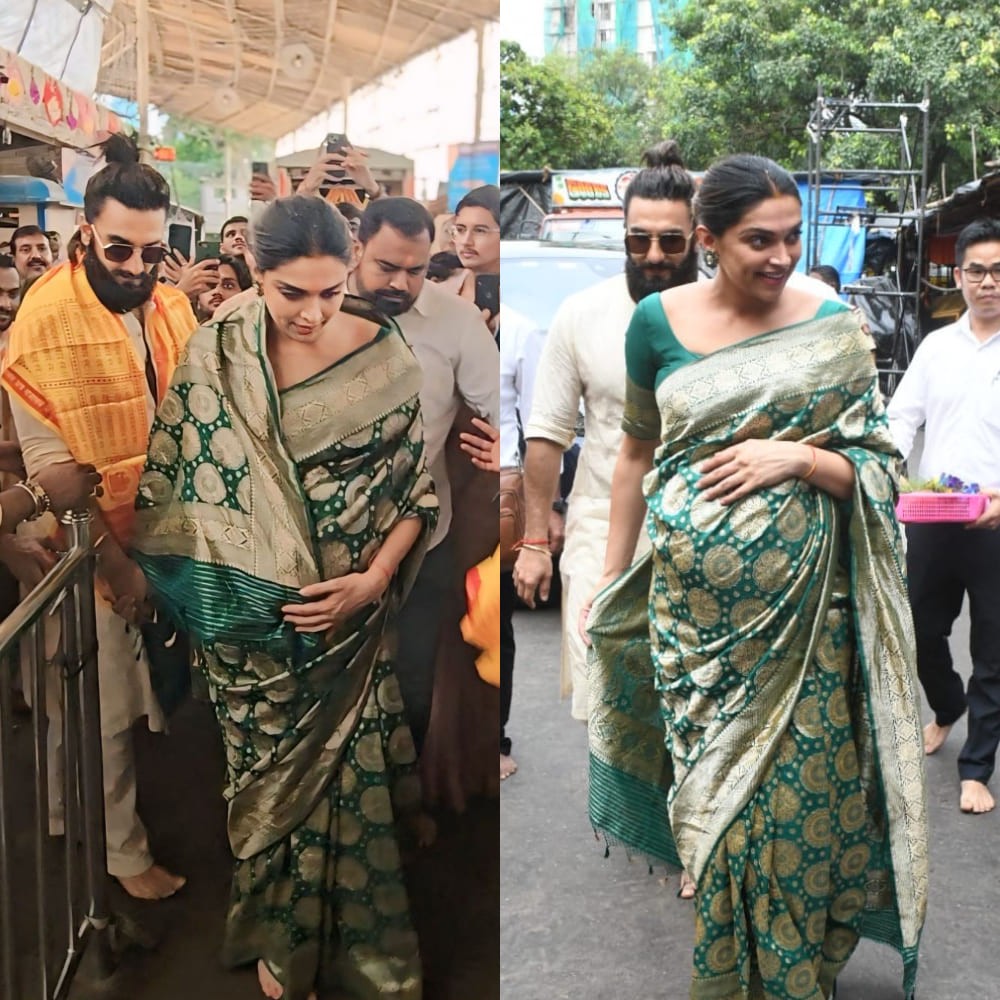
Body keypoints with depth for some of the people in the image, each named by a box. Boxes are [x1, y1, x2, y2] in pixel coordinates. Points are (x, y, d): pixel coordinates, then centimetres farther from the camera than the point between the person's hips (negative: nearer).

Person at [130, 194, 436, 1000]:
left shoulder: (384, 353, -10)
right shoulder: (214, 356, -8)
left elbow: (416, 485, -3)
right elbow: (176, 482, -1)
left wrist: (375, 579, -15)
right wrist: (207, 596, -3)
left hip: (351, 612, 0)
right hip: (252, 623, 1)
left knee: (347, 775, 10)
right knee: (271, 776, 15)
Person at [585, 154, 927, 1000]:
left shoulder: (832, 327, -1)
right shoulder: (659, 321, 0)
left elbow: (877, 464, 2)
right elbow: (638, 454, 10)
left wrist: (798, 459, -18)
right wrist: (612, 578, 11)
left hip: (805, 601, 0)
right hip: (695, 602, 1)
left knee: (803, 791, 4)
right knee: (717, 786, 9)